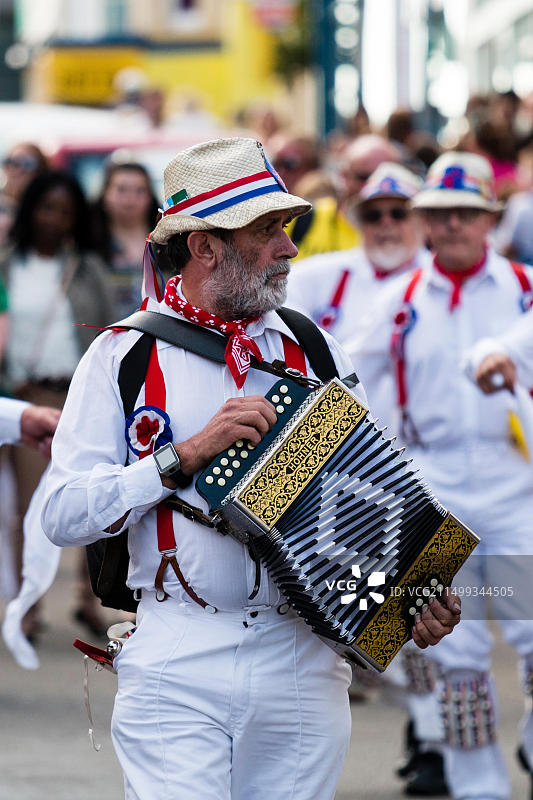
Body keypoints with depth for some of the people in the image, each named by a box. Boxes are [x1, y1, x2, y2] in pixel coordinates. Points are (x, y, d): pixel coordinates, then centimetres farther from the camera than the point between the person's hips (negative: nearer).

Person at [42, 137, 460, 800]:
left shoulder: (314, 351, 14)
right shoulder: (123, 356, 2)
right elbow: (62, 514, -8)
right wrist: (187, 454, -16)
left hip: (302, 665, 3)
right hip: (176, 670, -3)